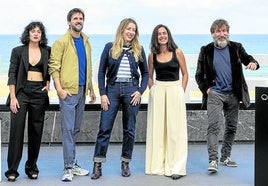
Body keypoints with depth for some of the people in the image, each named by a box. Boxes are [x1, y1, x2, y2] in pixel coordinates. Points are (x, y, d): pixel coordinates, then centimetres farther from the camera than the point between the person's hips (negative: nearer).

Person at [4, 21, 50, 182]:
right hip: (21, 91, -2)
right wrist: (13, 97, -10)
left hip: (39, 93, 2)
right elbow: (12, 74, -2)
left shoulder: (47, 51, 8)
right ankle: (12, 170, -3)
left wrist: (48, 84, 7)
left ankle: (32, 167, 17)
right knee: (16, 129, -7)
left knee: (36, 131, 5)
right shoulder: (18, 51, 2)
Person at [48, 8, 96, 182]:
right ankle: (69, 167, -3)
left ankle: (73, 163, 21)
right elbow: (53, 66, -9)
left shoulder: (86, 42, 15)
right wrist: (59, 88, -16)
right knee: (68, 129, -7)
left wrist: (91, 89, 17)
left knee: (76, 129, 12)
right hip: (68, 91, -6)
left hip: (82, 90, 7)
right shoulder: (61, 42, -5)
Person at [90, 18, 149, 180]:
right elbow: (102, 72, 4)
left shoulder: (138, 50, 8)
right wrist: (103, 94, -4)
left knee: (129, 129, 6)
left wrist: (140, 91, -1)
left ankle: (125, 164, 17)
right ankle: (97, 166, 0)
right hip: (112, 89, -1)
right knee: (105, 128, -4)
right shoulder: (110, 48, 4)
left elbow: (145, 73, 13)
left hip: (131, 90, 1)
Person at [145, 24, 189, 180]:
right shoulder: (152, 55, 6)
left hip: (175, 90, -2)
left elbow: (185, 74, 5)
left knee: (175, 129, -2)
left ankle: (177, 167, 1)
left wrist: (181, 93, -2)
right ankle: (158, 165, 14)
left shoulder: (177, 53, 1)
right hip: (157, 91, 2)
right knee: (157, 129, 5)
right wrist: (153, 91, 3)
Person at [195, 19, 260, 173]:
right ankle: (213, 160, -16)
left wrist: (253, 63, -18)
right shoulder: (206, 51, 2)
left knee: (232, 127, 10)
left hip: (233, 94, 3)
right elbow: (199, 75, 7)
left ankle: (225, 157, 23)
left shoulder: (236, 48, 5)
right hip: (215, 94, -3)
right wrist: (206, 89, -6)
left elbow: (247, 58, 7)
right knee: (213, 126, -14)